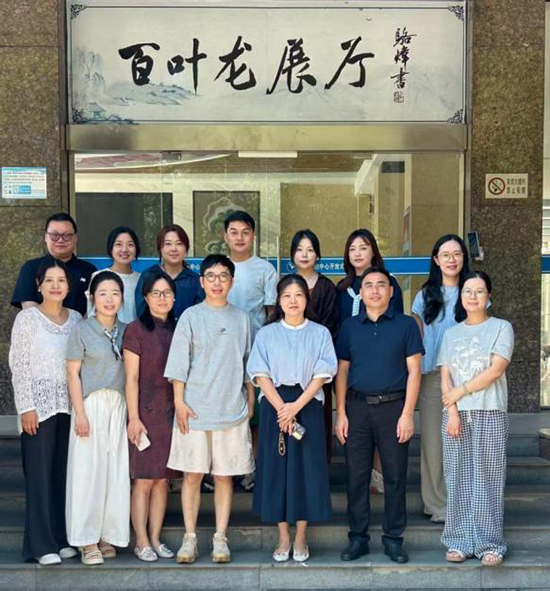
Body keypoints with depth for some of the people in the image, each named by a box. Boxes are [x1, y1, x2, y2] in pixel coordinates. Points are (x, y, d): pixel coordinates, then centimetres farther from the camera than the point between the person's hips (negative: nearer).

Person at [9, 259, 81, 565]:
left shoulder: (76, 318, 10)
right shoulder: (27, 317, -2)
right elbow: (18, 364, -5)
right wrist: (26, 406, -11)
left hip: (70, 405, 4)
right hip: (39, 404, -4)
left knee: (65, 472, 7)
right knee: (40, 473, -2)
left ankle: (62, 537, 17)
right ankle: (42, 544, 5)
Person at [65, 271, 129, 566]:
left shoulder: (125, 331, 10)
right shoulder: (82, 330, -2)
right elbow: (73, 373, -4)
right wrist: (80, 412, -12)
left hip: (119, 406, 4)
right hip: (91, 403, -4)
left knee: (115, 471, 3)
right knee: (88, 470, -2)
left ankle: (107, 535, 14)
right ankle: (87, 540, 6)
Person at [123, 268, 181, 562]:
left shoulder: (176, 330, 12)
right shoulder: (135, 329, -3)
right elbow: (131, 378, -7)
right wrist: (134, 417, -11)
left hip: (172, 412, 5)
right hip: (146, 411, -5)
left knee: (163, 479, 9)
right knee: (144, 479, -1)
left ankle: (156, 538, 17)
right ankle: (141, 542, 8)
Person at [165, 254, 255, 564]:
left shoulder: (242, 318, 9)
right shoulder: (191, 316, 2)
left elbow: (248, 365, 14)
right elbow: (179, 363, 0)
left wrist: (251, 403, 11)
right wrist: (179, 402, -7)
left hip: (233, 409, 2)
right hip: (195, 408, -2)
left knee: (225, 475, 5)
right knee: (192, 474, 1)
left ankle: (221, 539, 13)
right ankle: (190, 538, 11)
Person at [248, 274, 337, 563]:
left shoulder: (320, 333, 4)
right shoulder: (266, 334, 5)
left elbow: (322, 374, -4)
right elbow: (260, 374, -2)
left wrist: (296, 406, -14)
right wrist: (281, 408, -14)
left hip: (308, 405, 0)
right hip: (274, 406, 1)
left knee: (306, 468, 1)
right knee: (276, 467, 3)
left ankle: (300, 539, 14)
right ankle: (283, 538, 15)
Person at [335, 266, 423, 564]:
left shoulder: (405, 324, 2)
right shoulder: (349, 326, 10)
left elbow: (414, 371, -1)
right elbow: (342, 372, 10)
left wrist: (407, 414, -9)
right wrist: (340, 414, 2)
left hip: (393, 407, -2)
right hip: (357, 407, 2)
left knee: (395, 476, 4)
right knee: (356, 475, 6)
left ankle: (393, 538, 16)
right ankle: (358, 537, 17)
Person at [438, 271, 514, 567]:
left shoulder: (501, 327, 4)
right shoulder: (451, 334, 14)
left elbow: (496, 369, -8)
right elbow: (445, 378, 7)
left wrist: (460, 391, -8)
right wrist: (452, 412, -7)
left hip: (490, 415, -3)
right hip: (455, 415, 3)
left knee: (487, 480, -2)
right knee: (458, 480, 3)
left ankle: (490, 543, 5)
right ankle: (460, 541, 10)